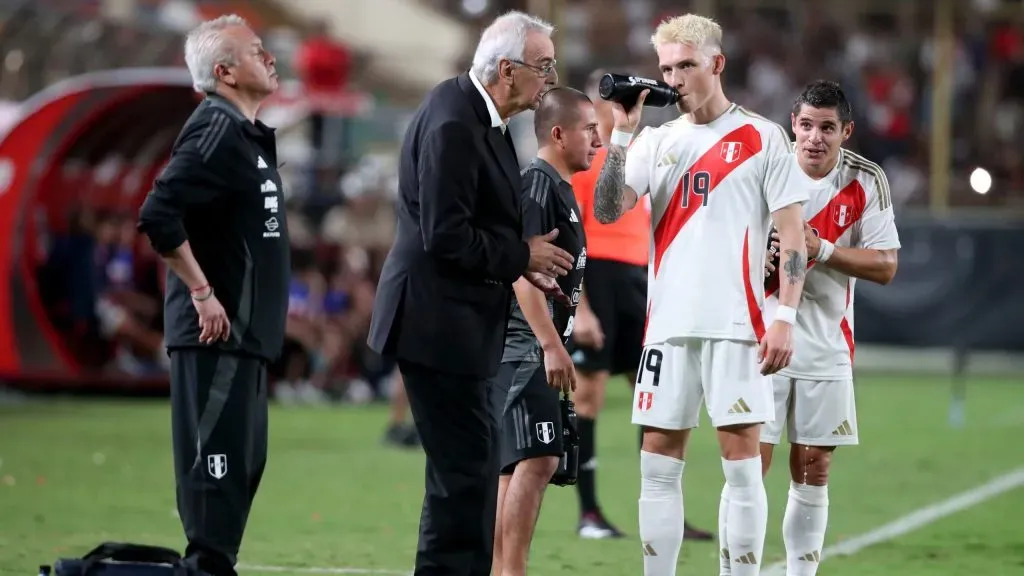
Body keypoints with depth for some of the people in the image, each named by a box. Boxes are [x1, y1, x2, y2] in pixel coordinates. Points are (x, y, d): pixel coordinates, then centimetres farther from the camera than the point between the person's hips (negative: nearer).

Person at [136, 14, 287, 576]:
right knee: (216, 462, -10)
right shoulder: (216, 131, -14)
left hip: (244, 334, 10)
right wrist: (201, 293, -19)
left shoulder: (246, 134, 17)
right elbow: (158, 215, -24)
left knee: (241, 463, 13)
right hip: (216, 333, -10)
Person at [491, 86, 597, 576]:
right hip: (524, 348, -11)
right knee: (536, 460, -16)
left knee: (517, 465, 12)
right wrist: (551, 346, -25)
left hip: (535, 351, 11)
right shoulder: (538, 184, -12)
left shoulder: (559, 187, 19)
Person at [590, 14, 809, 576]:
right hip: (667, 326, 4)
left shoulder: (762, 138, 2)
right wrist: (621, 133, -5)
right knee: (658, 464, 4)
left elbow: (792, 231, 0)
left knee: (742, 461, -5)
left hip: (736, 325, -4)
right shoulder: (657, 141, 13)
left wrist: (785, 317, -9)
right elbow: (606, 211, 3)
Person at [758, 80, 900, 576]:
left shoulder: (866, 181, -1)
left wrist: (822, 249, -17)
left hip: (827, 345, 2)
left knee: (813, 468, 6)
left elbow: (885, 266, -4)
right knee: (752, 458, -7)